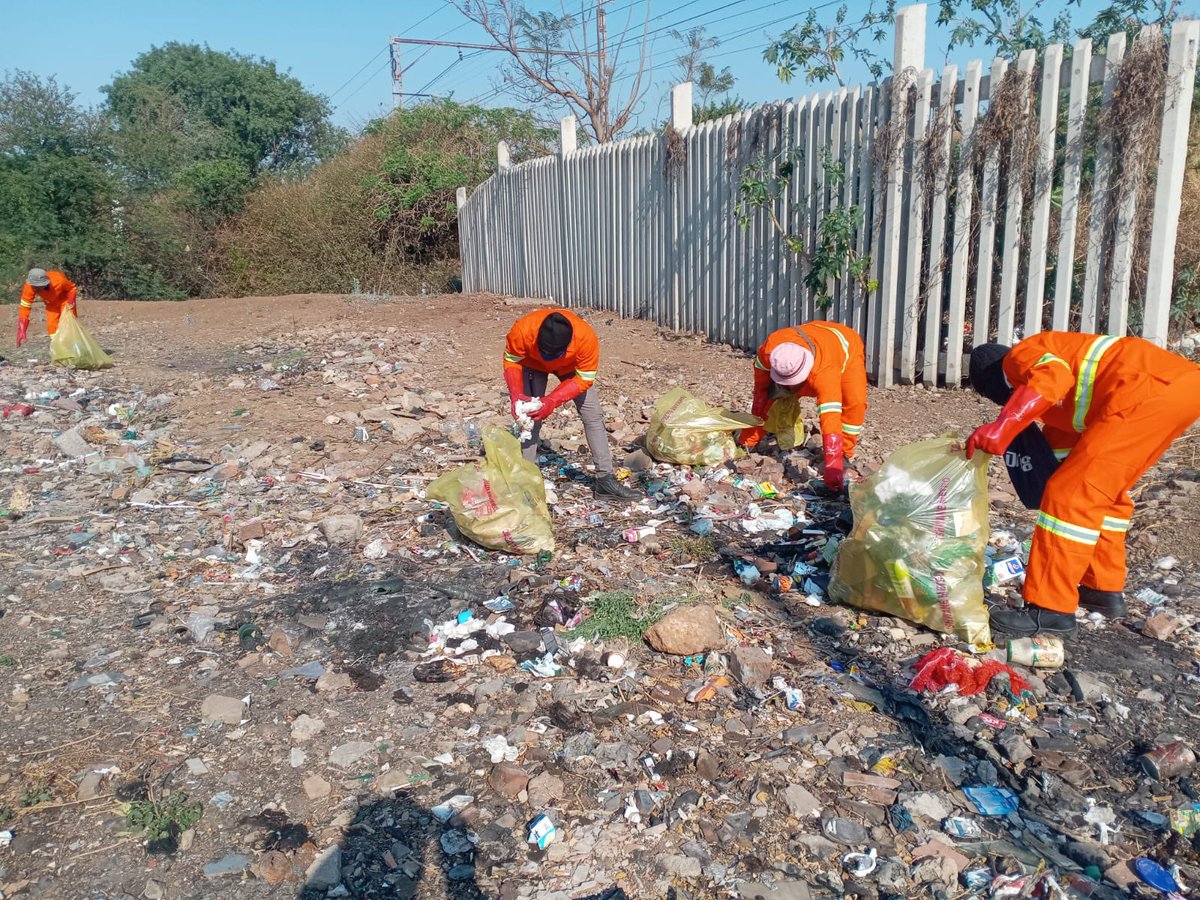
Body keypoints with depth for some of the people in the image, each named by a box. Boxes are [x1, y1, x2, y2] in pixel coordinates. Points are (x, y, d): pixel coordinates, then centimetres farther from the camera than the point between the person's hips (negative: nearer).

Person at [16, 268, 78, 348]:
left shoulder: (59, 281, -41)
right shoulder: (29, 287, -34)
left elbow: (72, 287, -17)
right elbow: (24, 308, -30)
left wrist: (70, 303, -30)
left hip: (65, 299, -3)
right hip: (51, 303, 3)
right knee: (52, 326, -5)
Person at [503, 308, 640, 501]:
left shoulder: (586, 337, -41)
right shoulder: (523, 329, -40)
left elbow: (584, 379, -27)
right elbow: (511, 361, -20)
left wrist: (553, 401, -38)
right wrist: (516, 394, -35)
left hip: (571, 365, 1)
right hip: (533, 363, 0)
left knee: (593, 415, -6)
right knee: (530, 418, -13)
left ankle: (606, 479, 0)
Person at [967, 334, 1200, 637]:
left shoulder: (1019, 356, 5)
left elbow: (1054, 377, -19)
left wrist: (1001, 428, -24)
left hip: (1148, 390, -10)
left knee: (1072, 494, -8)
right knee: (1106, 491, 24)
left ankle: (1051, 610, -5)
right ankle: (1104, 588, 31)